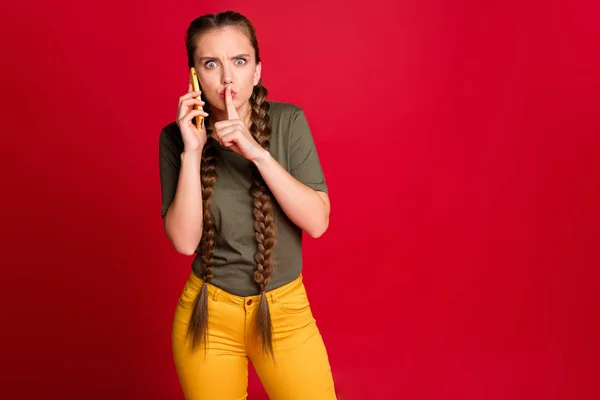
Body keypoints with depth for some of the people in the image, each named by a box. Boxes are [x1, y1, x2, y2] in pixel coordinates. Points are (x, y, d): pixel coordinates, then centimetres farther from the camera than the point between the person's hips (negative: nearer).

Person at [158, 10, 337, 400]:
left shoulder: (288, 122, -8)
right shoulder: (177, 137, -7)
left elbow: (317, 222, -15)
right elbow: (184, 241, -14)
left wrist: (258, 153, -24)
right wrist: (192, 152, -22)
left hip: (285, 310, 0)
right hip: (208, 314, 0)